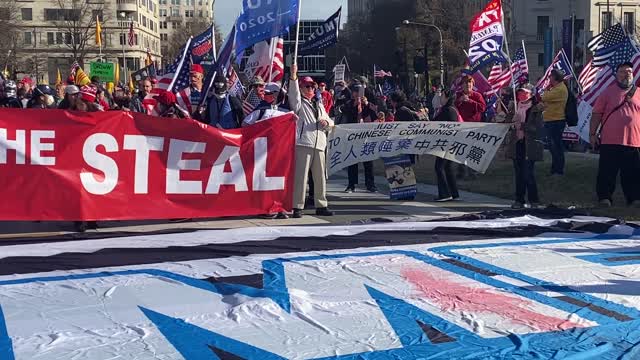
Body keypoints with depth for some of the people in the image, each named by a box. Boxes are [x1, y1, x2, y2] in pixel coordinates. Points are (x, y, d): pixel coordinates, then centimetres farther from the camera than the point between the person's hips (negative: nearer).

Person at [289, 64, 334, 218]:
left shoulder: (319, 105, 25)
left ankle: (321, 205, 17)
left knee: (320, 177, 9)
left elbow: (330, 122, 28)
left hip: (319, 144, 6)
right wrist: (293, 77, -29)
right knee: (301, 175, -10)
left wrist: (326, 122, 4)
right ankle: (297, 207, -9)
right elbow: (293, 92, -15)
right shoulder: (298, 103, 6)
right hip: (302, 143, -6)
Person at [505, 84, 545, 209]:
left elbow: (538, 127, -13)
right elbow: (508, 123, 14)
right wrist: (510, 113, -4)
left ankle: (534, 200, 2)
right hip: (516, 144, 6)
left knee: (528, 174, -8)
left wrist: (522, 125, -20)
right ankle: (519, 200, 15)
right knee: (518, 174, 9)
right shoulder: (514, 107, 12)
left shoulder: (536, 109, -5)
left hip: (529, 145, -6)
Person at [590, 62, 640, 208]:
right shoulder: (608, 92, 4)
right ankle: (605, 198, 8)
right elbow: (597, 114, 3)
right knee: (607, 172, 1)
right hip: (610, 141, -2)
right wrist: (593, 134, -3)